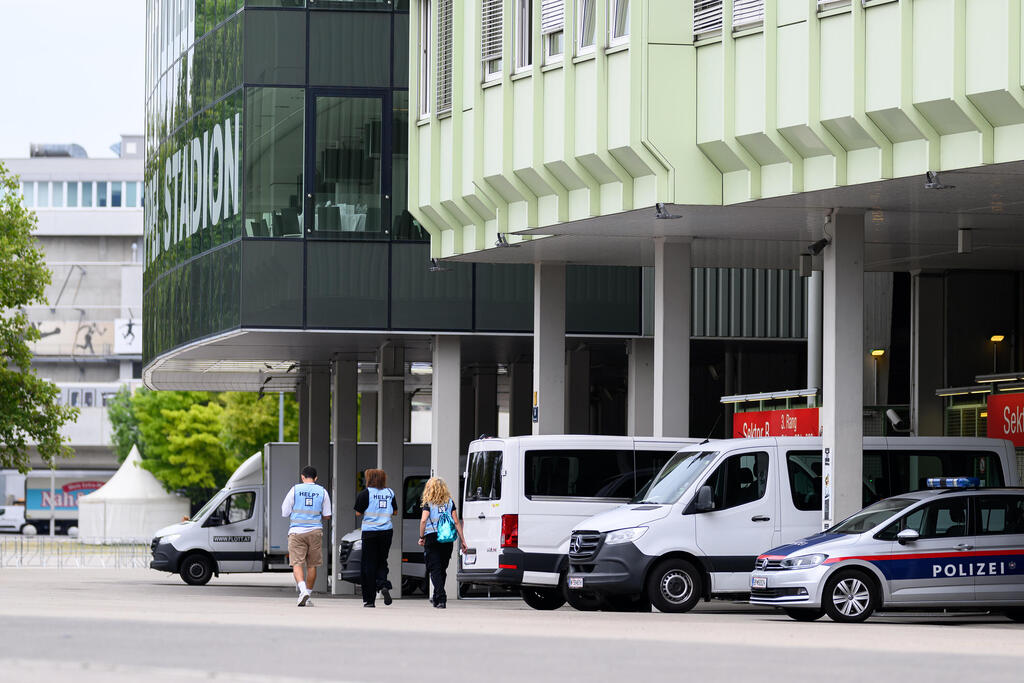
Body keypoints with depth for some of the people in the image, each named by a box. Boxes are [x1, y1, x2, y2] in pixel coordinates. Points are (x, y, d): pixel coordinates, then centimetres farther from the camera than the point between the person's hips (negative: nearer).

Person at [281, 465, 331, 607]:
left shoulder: (295, 490, -1)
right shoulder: (322, 491, 4)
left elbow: (284, 513, 2)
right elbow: (327, 515, 7)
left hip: (297, 531, -2)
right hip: (315, 531, 2)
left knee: (297, 564, -5)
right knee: (312, 565, 11)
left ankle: (303, 591, -26)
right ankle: (308, 596, 14)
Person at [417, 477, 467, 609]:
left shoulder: (428, 503, 0)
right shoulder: (450, 502, 9)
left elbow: (423, 520, -12)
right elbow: (456, 522, 5)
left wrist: (421, 537, -2)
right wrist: (462, 540, 6)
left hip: (432, 538, -4)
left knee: (435, 569, -3)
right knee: (442, 569, 16)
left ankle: (441, 599, -16)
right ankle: (436, 598, 29)